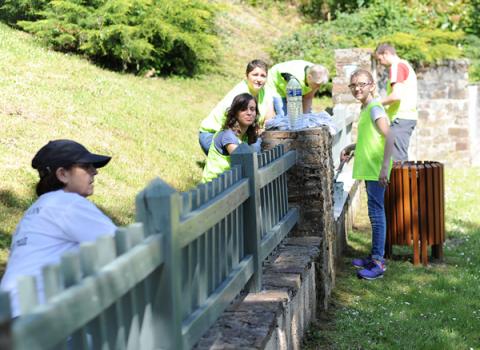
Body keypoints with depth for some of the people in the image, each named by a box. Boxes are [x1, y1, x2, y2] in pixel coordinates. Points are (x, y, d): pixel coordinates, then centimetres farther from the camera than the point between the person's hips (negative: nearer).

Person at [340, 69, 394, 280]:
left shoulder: (374, 108, -14)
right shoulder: (365, 109, 15)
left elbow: (389, 137, -23)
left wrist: (385, 166, -29)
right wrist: (351, 148, 17)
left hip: (376, 170, -10)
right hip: (369, 169, 10)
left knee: (376, 213, -8)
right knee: (375, 213, 14)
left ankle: (378, 263, -4)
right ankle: (375, 257, 23)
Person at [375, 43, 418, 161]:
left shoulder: (396, 66, -10)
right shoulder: (405, 65, 22)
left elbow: (397, 95, -22)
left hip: (401, 118, -10)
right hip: (408, 116, 10)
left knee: (397, 159, -11)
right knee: (401, 157, 12)